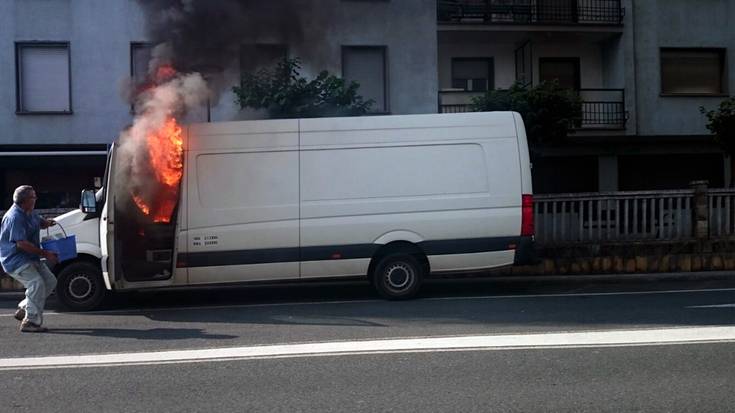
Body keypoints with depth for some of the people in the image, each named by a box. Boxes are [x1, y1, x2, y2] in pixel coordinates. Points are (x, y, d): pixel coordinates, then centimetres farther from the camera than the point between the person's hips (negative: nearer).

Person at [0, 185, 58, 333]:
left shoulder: (30, 213, 10)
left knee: (50, 281, 10)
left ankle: (23, 309, 18)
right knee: (37, 283, -24)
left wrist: (46, 223, 4)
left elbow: (39, 222, 31)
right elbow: (22, 243, -28)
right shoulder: (15, 217, -21)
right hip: (15, 260, -10)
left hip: (30, 258, 10)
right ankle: (31, 321, -18)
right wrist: (45, 254, -25)